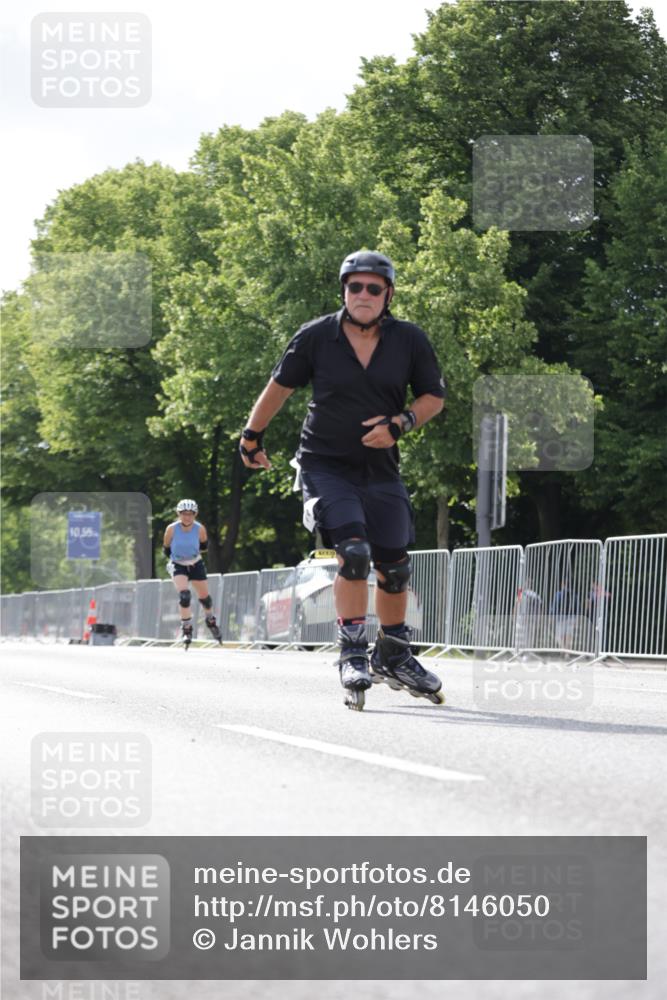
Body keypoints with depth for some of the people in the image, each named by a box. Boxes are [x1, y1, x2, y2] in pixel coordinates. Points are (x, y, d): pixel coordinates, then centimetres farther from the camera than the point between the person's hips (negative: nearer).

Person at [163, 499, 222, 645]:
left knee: (204, 596, 9)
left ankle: (211, 621, 39)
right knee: (184, 595, -23)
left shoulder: (200, 529, -17)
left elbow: (204, 545, 4)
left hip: (196, 564, 2)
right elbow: (166, 549, -5)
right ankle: (186, 628, -10)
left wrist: (195, 551, -5)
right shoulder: (172, 529, -20)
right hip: (178, 566, -2)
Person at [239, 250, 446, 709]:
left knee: (394, 566, 9)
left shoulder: (410, 341, -3)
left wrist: (400, 424, -12)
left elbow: (434, 397, 6)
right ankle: (353, 656, -13)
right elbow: (280, 386, 5)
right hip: (326, 466, -3)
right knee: (354, 553, -21)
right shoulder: (315, 337, -7)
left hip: (380, 471, 3)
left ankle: (394, 657, 29)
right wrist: (252, 435, 13)